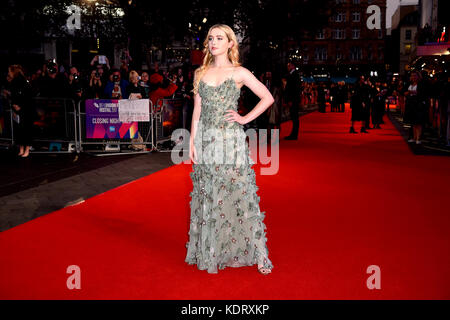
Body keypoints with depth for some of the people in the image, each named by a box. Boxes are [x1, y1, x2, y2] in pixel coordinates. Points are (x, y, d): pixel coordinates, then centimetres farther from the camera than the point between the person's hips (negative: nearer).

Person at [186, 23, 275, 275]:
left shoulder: (239, 73, 2)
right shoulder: (200, 73, 11)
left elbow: (268, 98, 3)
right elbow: (197, 111, 10)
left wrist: (245, 119, -3)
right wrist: (192, 142, 5)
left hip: (232, 140, -3)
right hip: (207, 141, 3)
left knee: (239, 195, -3)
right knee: (208, 197, 6)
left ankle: (257, 253, 7)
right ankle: (210, 253, 19)